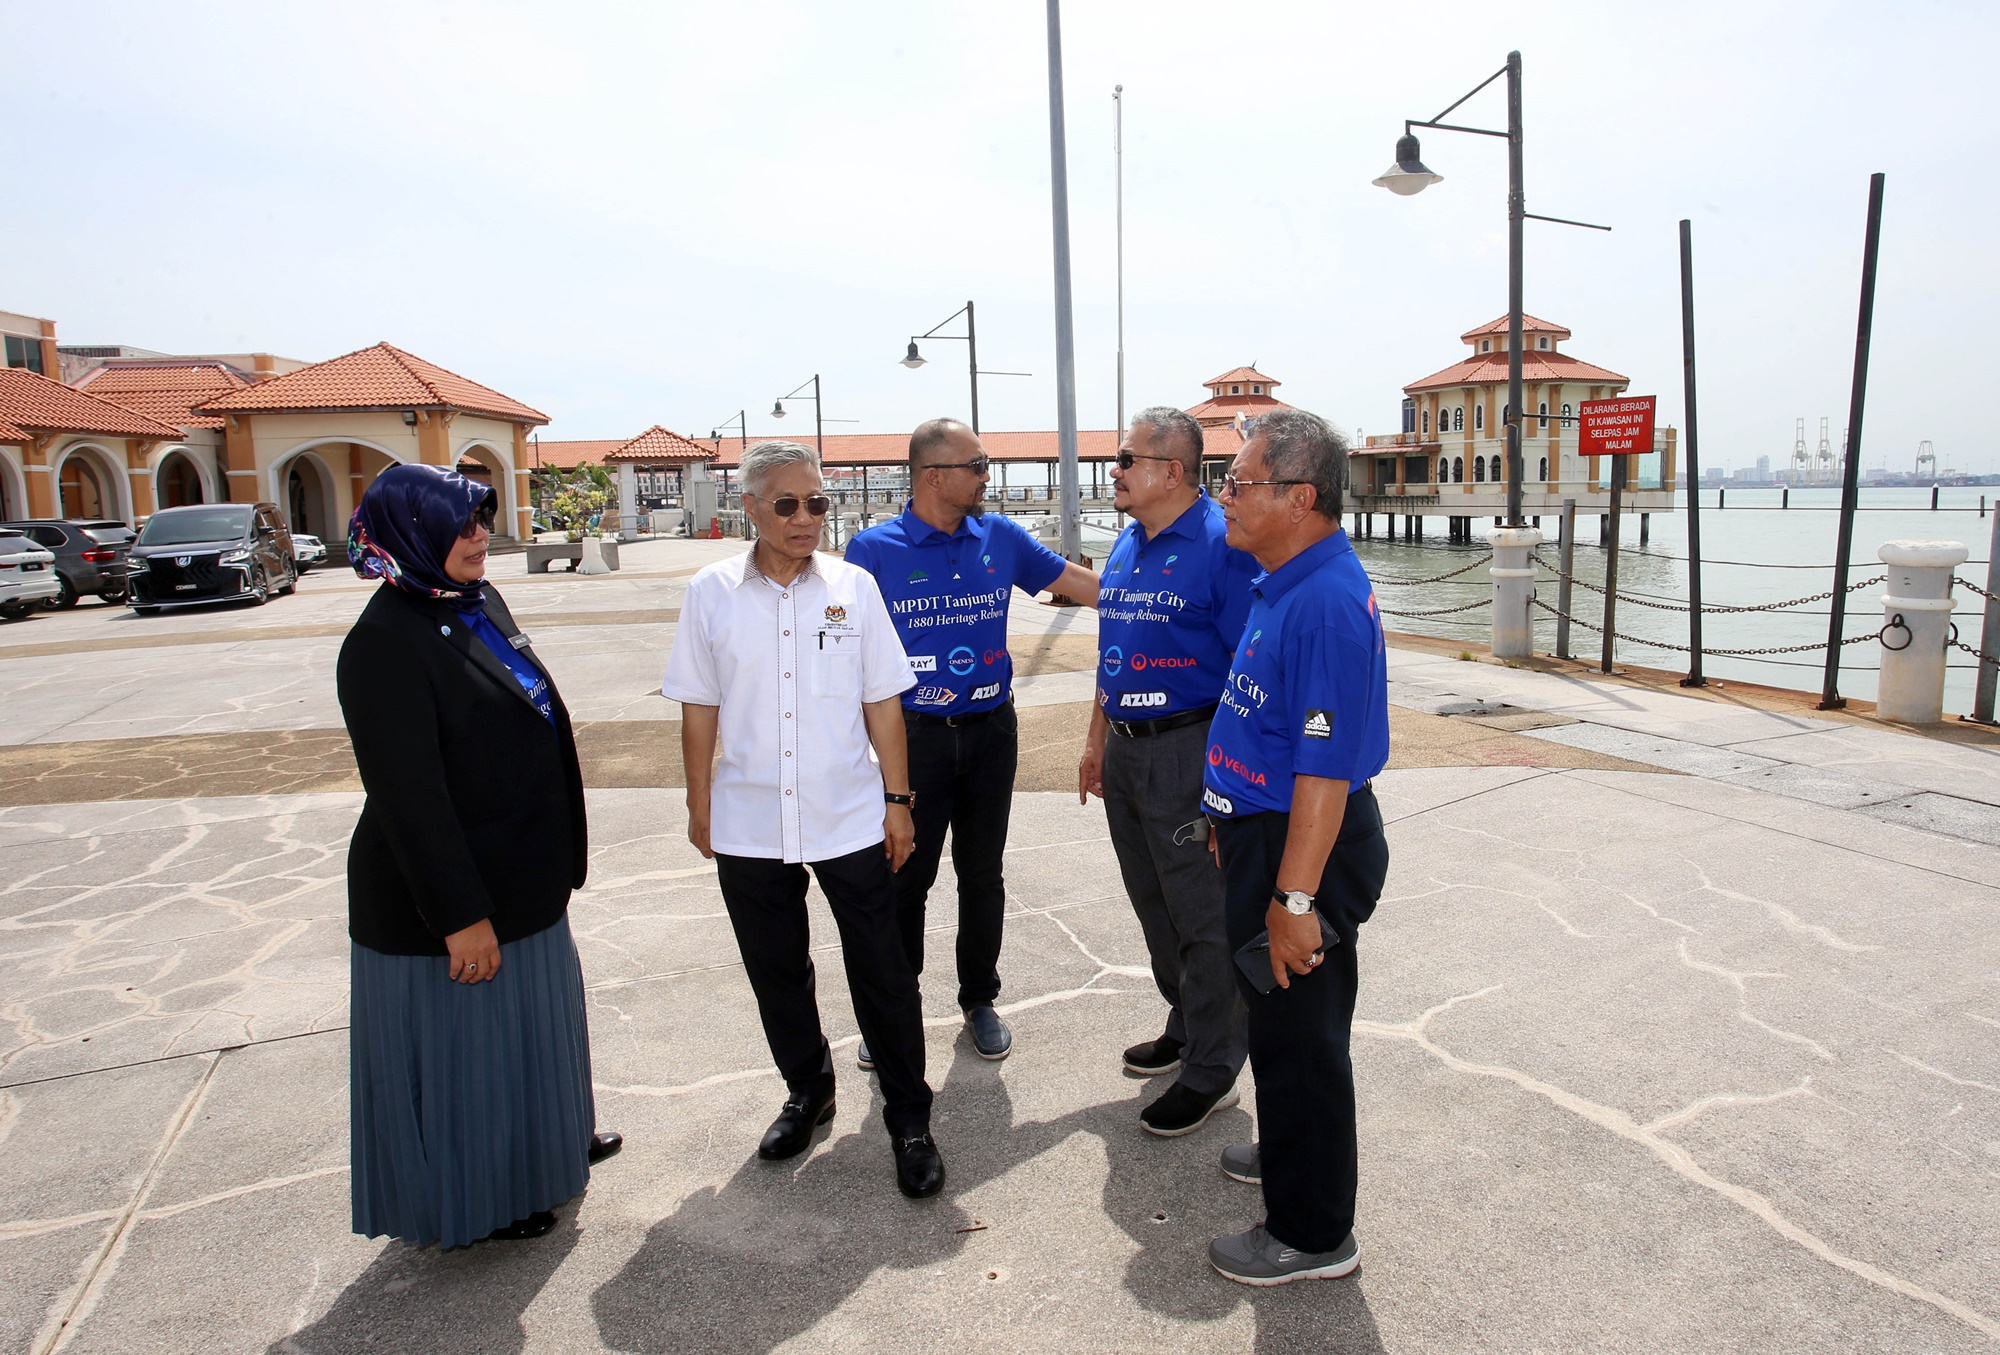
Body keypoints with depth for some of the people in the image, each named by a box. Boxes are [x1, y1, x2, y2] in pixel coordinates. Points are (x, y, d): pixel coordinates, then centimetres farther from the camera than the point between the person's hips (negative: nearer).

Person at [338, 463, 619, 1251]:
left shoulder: (480, 602, 5)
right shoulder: (385, 641, -22)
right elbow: (407, 795, -24)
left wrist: (555, 863, 17)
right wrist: (460, 914, -22)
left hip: (518, 875, 9)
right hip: (446, 890, -8)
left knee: (528, 1020, 24)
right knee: (461, 1044, 10)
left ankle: (547, 1141, 46)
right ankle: (472, 1201, 31)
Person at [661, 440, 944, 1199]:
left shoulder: (854, 586, -1)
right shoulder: (712, 593, 0)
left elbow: (882, 703, 1)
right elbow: (698, 710, 4)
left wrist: (898, 800, 1)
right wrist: (700, 807, 5)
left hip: (850, 820, -1)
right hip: (749, 824, 1)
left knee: (881, 972, 5)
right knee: (776, 972, 16)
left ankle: (909, 1121, 22)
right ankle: (807, 1092, 39)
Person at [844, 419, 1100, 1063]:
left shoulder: (1001, 537, 3)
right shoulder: (874, 549, -6)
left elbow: (1082, 583, 7)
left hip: (991, 732, 3)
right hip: (915, 737, -3)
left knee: (982, 875, 14)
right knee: (905, 878, 6)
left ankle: (979, 999, 32)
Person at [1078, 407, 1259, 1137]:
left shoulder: (1221, 543, -16)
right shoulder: (1128, 543, 12)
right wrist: (1097, 739, 19)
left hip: (1187, 752, -9)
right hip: (1126, 751, 9)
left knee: (1203, 919, 3)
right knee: (1155, 907, 20)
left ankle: (1211, 1071, 19)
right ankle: (1187, 1028, 39)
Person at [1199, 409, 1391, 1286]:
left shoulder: (1328, 600, -25)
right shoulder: (1283, 584, 8)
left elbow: (1326, 770, -28)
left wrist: (1295, 897, -27)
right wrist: (1231, 828, 22)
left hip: (1303, 848, -10)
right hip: (1263, 832, 10)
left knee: (1298, 1032, 5)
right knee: (1281, 1022, 25)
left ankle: (1312, 1232, 24)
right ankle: (1291, 1154, 47)